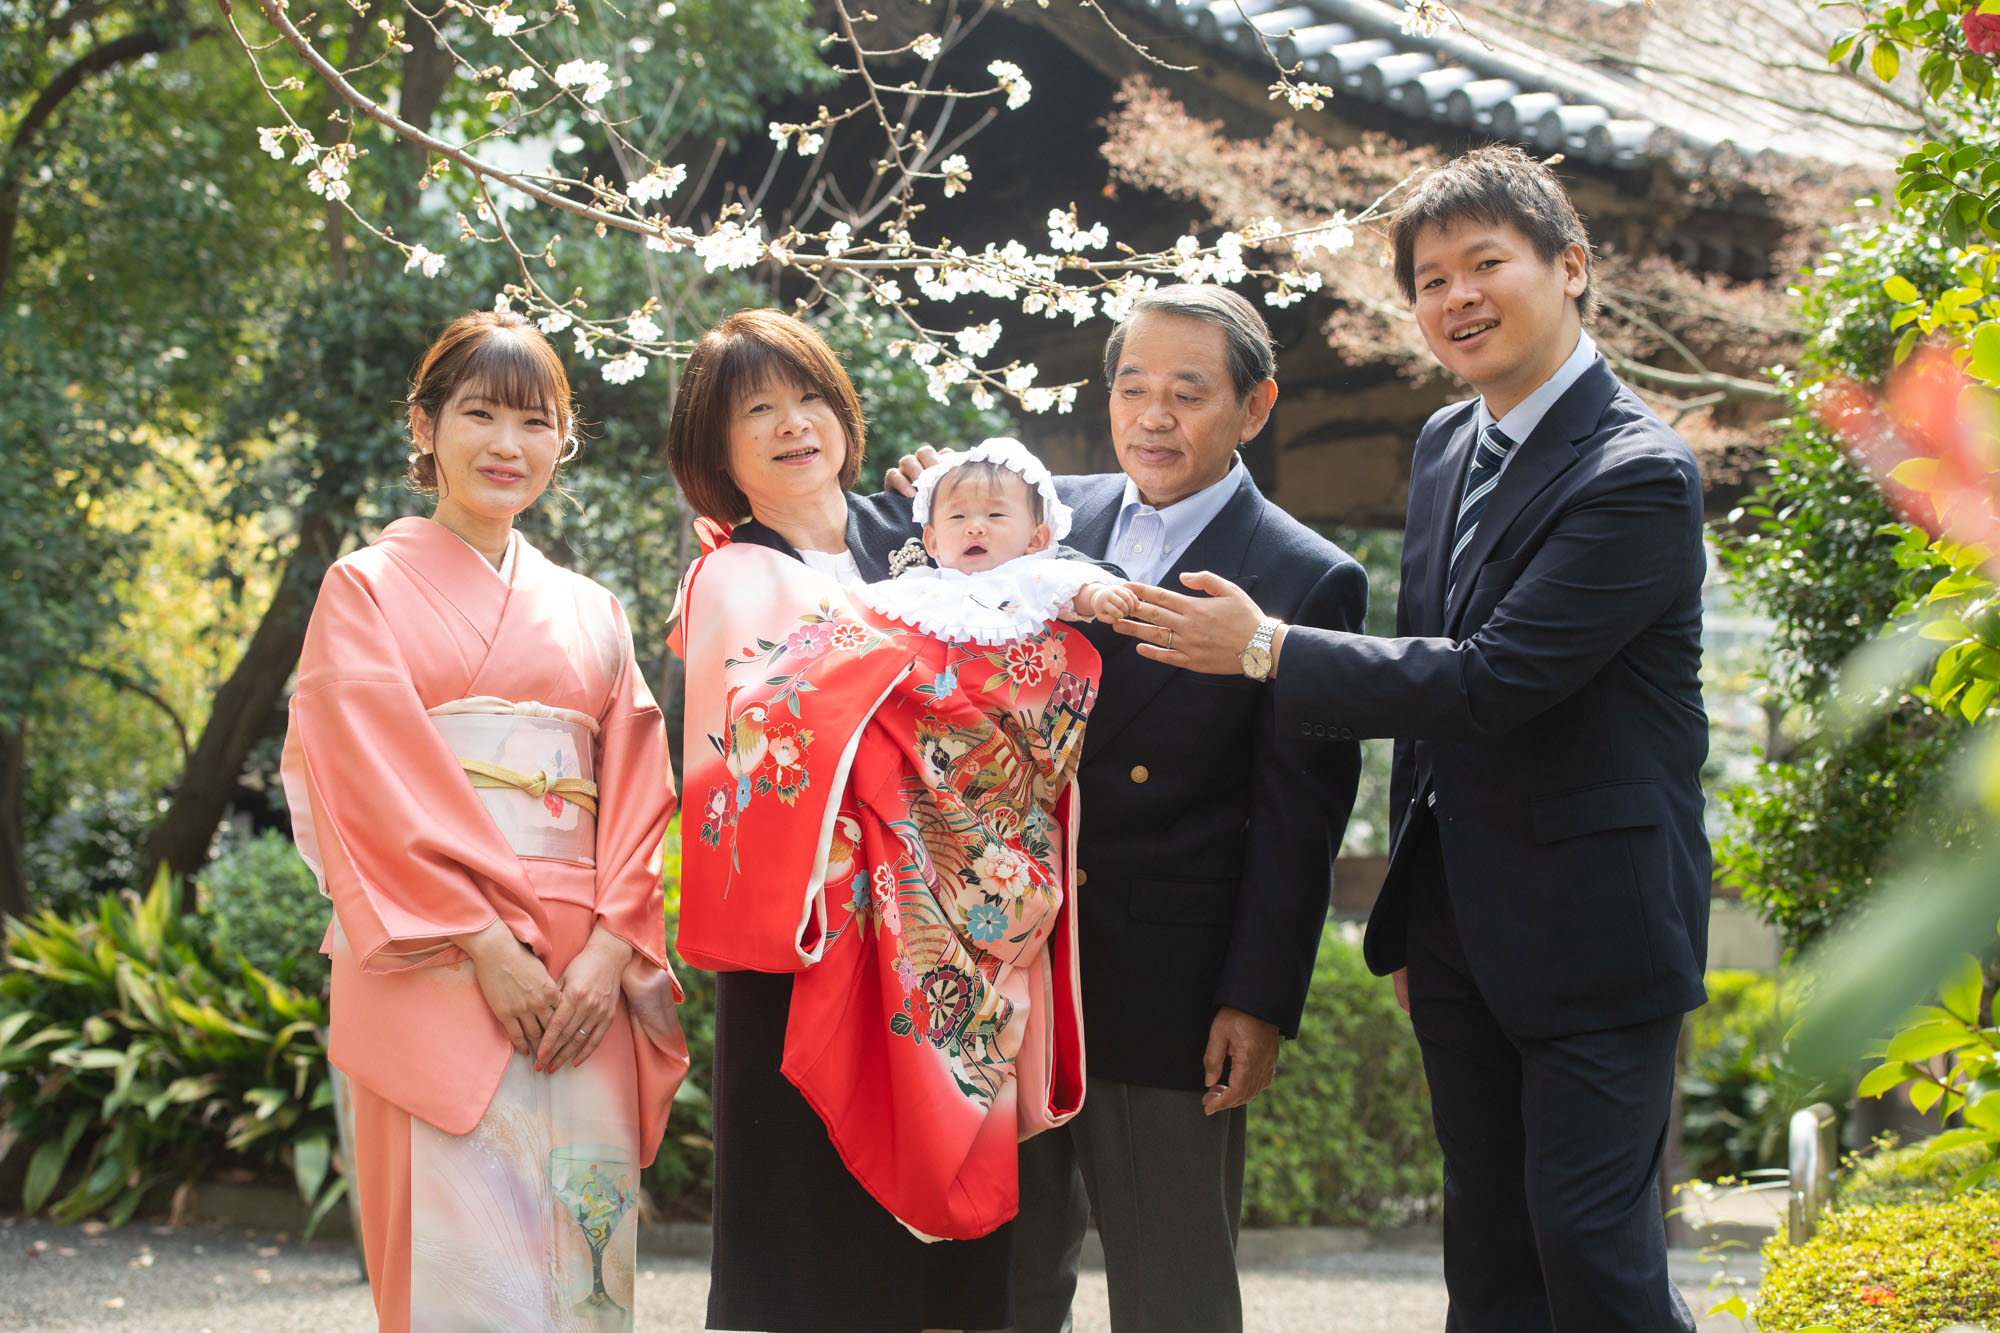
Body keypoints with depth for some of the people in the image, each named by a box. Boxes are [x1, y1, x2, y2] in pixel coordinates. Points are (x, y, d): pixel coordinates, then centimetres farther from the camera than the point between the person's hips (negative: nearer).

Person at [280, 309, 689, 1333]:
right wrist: (488, 941, -15)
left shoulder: (592, 614, 19)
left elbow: (637, 794, 11)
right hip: (435, 968, -4)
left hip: (585, 976, 4)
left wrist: (611, 949, -7)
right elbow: (376, 782, -5)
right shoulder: (368, 587, 7)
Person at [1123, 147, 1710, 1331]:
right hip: (1459, 924, 8)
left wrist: (1269, 651, -19)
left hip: (1593, 923, -8)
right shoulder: (1445, 446, 10)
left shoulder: (1639, 474, -18)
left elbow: (1492, 677, -24)